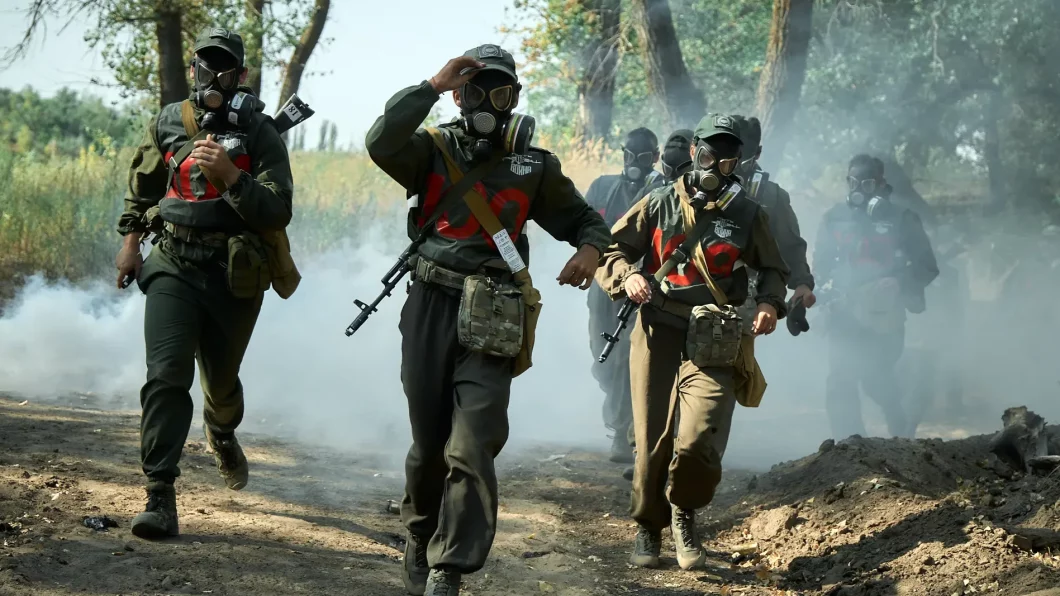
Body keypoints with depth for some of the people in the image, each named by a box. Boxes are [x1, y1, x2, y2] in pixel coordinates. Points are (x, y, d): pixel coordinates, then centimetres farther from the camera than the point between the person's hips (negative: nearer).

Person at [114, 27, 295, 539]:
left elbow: (278, 213, -15)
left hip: (233, 275, -1)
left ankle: (222, 434, 53)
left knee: (221, 379, 15)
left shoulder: (260, 135, -7)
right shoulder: (167, 124, 3)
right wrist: (130, 238, 18)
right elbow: (142, 186, 21)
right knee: (167, 373, -15)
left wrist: (230, 175, -26)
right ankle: (160, 497, -17)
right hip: (172, 266, 1)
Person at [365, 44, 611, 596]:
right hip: (429, 309, 0)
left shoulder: (534, 167, 11)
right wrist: (433, 85, -13)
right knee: (428, 444, 10)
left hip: (490, 322, 0)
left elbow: (585, 219, 20)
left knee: (472, 449, -13)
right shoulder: (433, 150, 7)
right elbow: (381, 143, -13)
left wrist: (590, 249, -4)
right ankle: (419, 541, 34)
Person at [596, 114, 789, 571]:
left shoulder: (748, 215, 11)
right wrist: (627, 275, -10)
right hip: (657, 334, 1)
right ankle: (648, 528, 23)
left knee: (698, 444, -17)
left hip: (714, 344, -1)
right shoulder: (659, 205, 9)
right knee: (653, 442, 1)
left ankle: (684, 513, 12)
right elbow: (609, 250, 11)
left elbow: (773, 270, 23)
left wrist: (770, 304, 2)